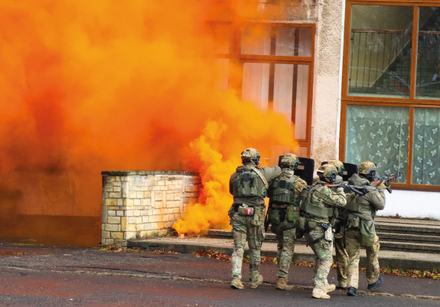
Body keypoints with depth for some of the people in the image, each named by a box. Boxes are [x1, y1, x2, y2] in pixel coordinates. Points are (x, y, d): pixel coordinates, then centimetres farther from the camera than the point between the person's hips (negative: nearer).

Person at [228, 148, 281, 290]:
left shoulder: (235, 176, 7)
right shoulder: (261, 173, 0)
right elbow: (278, 170, 16)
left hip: (238, 213, 2)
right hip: (255, 214, -2)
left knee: (238, 247, 1)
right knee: (255, 248, 11)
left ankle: (236, 277, -13)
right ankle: (254, 279, 21)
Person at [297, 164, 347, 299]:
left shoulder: (315, 186, 10)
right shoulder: (322, 190, -19)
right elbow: (341, 201, -16)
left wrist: (336, 191, 12)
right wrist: (340, 189, 1)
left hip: (309, 228, 10)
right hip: (319, 228, -10)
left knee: (320, 257, 24)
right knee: (326, 259, -5)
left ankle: (323, 284, 35)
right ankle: (318, 289, -11)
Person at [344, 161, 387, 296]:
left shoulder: (350, 187, 4)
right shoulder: (370, 190, -15)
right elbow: (380, 205, -7)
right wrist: (380, 190, 5)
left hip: (350, 226, 5)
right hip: (365, 227, -5)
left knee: (353, 257, 7)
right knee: (372, 254, 20)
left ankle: (352, 286, -6)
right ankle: (373, 281, 35)